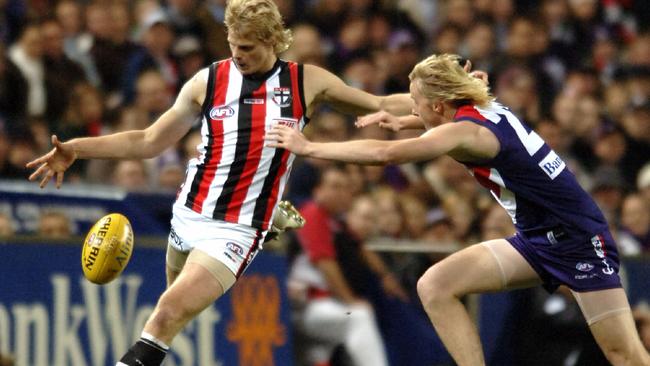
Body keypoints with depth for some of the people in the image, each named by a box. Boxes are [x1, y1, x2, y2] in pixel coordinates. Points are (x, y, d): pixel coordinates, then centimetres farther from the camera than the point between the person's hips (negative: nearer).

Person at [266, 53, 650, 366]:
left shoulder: (466, 132, -20)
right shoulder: (484, 108, 4)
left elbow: (385, 153, -28)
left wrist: (308, 147, -20)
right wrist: (401, 121, 25)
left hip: (576, 237, -9)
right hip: (537, 238, 9)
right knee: (435, 286, -6)